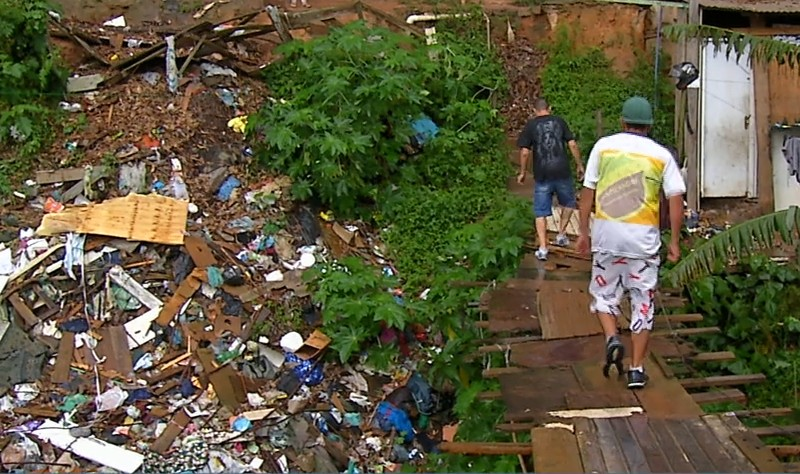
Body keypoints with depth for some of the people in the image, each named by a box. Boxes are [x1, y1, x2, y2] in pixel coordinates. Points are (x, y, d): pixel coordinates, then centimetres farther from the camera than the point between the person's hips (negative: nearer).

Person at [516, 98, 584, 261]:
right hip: (562, 172, 1)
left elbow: (525, 152, -4)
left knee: (541, 212, 6)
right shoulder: (559, 121, 5)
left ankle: (542, 248, 1)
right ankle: (561, 235, 27)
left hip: (542, 175, -1)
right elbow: (572, 144, 0)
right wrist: (579, 165, 10)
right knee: (568, 203, 25)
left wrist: (522, 172, 8)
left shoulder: (531, 125, 1)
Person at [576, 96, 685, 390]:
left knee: (603, 293, 17)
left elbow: (587, 192, 3)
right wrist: (675, 242, 6)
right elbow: (676, 200, 0)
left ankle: (612, 339, -7)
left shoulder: (604, 146, 4)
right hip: (644, 236, 0)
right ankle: (637, 368, 7)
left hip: (607, 233, 0)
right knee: (642, 301, 7)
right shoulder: (661, 155, 4)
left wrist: (583, 231, 10)